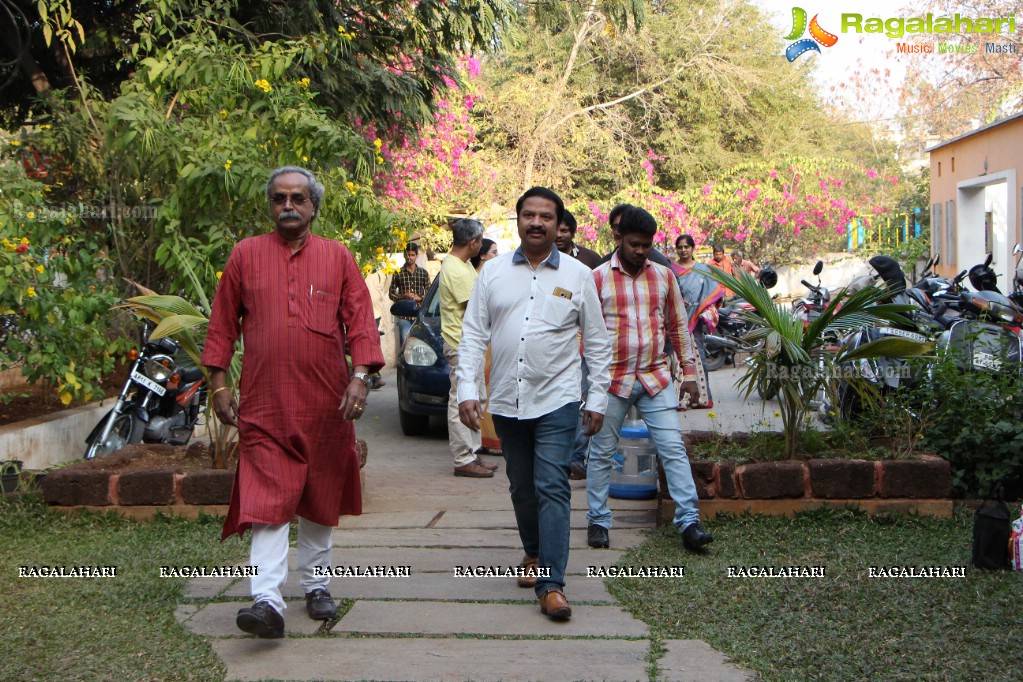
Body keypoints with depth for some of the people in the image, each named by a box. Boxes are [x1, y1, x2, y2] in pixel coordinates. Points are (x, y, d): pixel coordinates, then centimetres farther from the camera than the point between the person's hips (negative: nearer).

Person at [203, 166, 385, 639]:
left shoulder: (337, 257, 6)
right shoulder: (246, 254, 6)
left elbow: (360, 320, 1)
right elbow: (222, 325, 7)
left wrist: (360, 376, -10)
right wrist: (219, 385, 2)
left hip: (325, 404, 1)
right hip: (264, 405, -1)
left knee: (320, 501, 13)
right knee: (266, 502, -9)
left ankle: (316, 585, 28)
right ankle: (267, 601, -12)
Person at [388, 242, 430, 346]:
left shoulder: (423, 273, 8)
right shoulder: (398, 273, 4)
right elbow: (391, 293, 7)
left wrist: (420, 298, -8)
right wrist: (403, 297, -11)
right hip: (404, 315, -1)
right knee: (405, 343, -5)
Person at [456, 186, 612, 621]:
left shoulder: (578, 276, 3)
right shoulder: (493, 272, 7)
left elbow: (597, 342, 7)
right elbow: (474, 335, 6)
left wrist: (597, 398, 3)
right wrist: (466, 389, -4)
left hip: (556, 401, -3)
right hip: (506, 402, 3)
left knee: (552, 487, -11)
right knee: (521, 488, 14)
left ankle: (551, 585, -10)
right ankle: (534, 555, 36)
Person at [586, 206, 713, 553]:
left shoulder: (664, 276, 7)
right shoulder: (599, 277, -3)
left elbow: (678, 326, 13)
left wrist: (689, 372, 10)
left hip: (656, 377, 2)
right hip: (612, 378, -2)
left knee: (674, 448, -3)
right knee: (602, 453, 7)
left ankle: (689, 521, 0)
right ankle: (598, 521, 20)